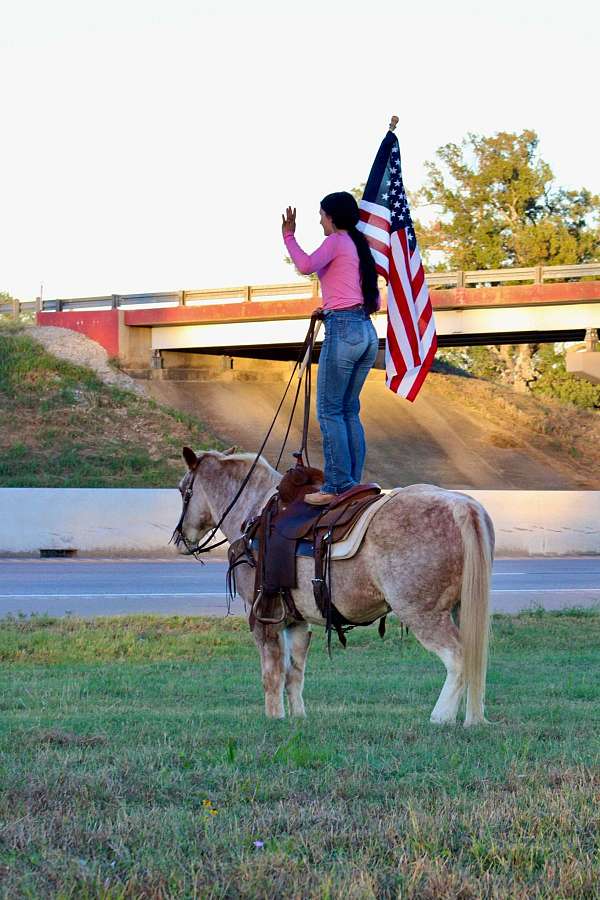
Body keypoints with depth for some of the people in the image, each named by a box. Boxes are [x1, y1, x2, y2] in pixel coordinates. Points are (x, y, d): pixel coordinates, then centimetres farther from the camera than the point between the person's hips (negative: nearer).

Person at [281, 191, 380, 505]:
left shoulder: (336, 241, -3)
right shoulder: (360, 246, 21)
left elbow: (306, 266, -22)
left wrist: (289, 235, -10)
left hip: (342, 330, -9)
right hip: (368, 332, 9)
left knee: (330, 410, -7)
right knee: (349, 411, 12)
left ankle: (338, 485, -12)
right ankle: (353, 484, 9)